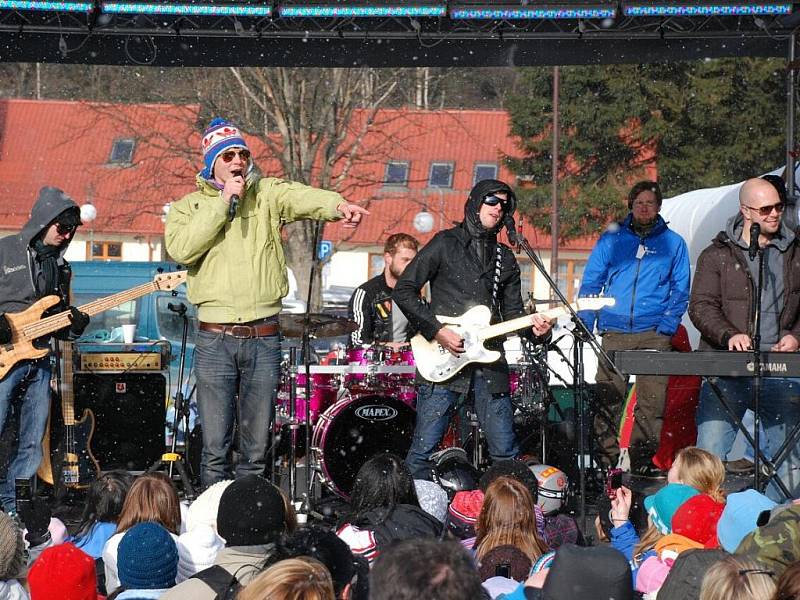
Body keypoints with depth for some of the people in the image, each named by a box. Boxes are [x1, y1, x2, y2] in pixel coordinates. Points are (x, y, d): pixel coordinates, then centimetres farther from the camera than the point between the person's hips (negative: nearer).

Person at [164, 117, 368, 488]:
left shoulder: (267, 193, 7)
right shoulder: (188, 206, 7)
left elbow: (301, 197, -15)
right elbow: (180, 249, -13)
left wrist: (338, 206, -37)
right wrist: (223, 202, -11)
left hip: (264, 337, 1)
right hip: (215, 340, -1)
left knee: (255, 448, 6)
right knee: (215, 448, -1)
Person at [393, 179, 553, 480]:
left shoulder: (505, 258, 18)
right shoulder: (446, 244, 2)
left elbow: (512, 311, 19)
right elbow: (403, 290, -2)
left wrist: (532, 326, -4)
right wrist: (436, 330, -10)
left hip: (488, 362, 4)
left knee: (505, 452, 3)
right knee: (423, 450, -4)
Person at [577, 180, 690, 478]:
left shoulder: (673, 243, 11)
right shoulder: (611, 239, 11)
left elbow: (680, 289, 9)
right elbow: (591, 282, 10)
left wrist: (667, 325, -5)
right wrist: (585, 323, -2)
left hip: (654, 335, 0)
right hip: (614, 334, 0)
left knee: (651, 402, -5)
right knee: (607, 400, -5)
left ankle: (644, 461, 2)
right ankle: (605, 461, -1)